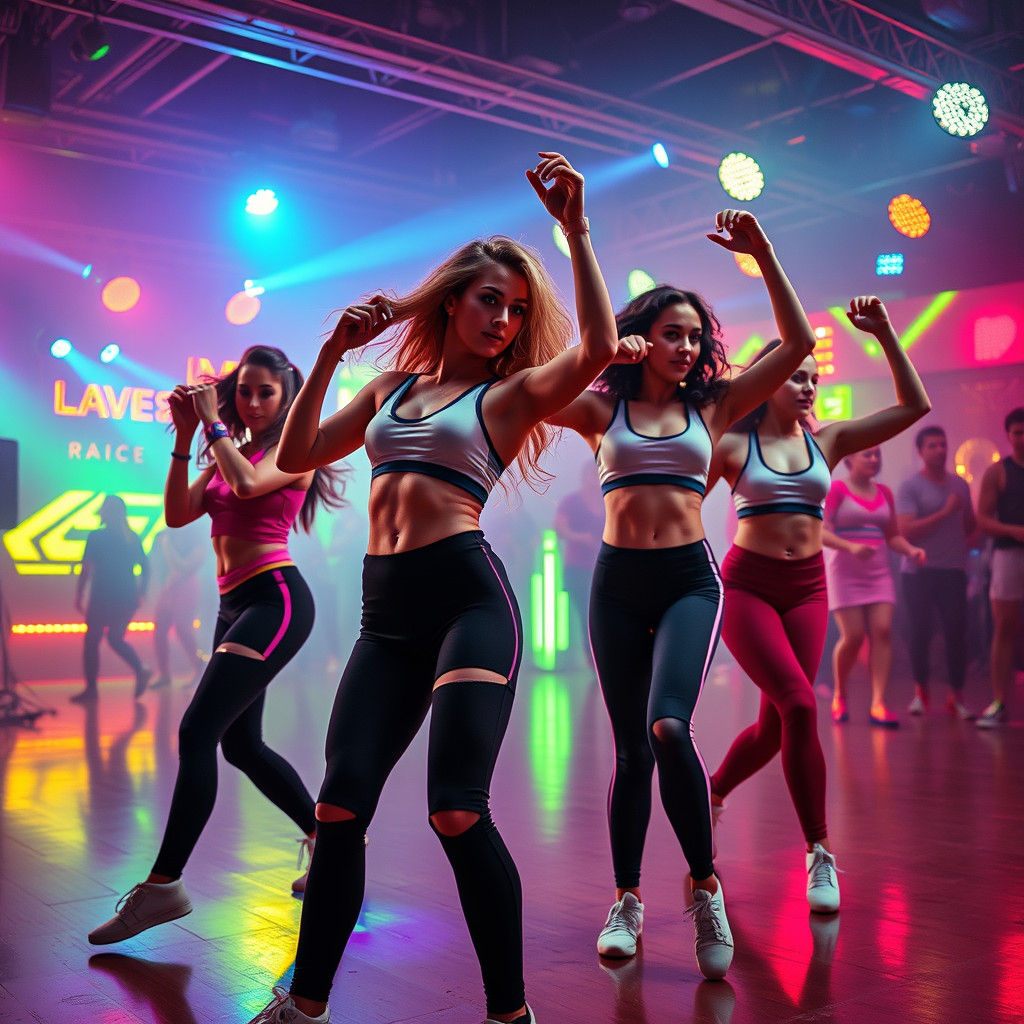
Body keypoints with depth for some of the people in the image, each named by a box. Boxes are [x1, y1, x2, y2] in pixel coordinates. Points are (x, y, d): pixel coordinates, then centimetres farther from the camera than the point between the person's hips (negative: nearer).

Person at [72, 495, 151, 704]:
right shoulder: (133, 538, 8)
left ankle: (91, 689, 5)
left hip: (102, 599, -6)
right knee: (116, 639, 19)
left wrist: (78, 597, -1)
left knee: (91, 641, 6)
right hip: (127, 599, 6)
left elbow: (86, 570, -7)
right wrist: (140, 594, 16)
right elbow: (145, 568, 10)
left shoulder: (96, 536, -7)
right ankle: (140, 671, -2)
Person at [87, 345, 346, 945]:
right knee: (241, 744, 14)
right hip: (236, 603, 9)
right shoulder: (230, 454, 19)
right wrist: (185, 438, 2)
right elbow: (178, 514, 9)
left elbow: (248, 483, -22)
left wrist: (214, 423, -10)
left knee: (197, 732, -17)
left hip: (275, 597, -9)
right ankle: (329, 837, 30)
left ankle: (163, 885, -13)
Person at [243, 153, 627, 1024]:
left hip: (470, 598, -4)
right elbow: (296, 457, 18)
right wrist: (333, 352, 12)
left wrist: (575, 227, -12)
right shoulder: (390, 389, 21)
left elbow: (598, 348, -11)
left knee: (457, 810, -13)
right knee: (340, 805, -1)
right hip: (387, 611, 4)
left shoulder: (512, 391, 8)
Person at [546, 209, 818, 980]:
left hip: (689, 578, -1)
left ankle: (706, 886, -3)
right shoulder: (602, 411, 6)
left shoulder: (712, 408, 8)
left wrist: (763, 253, -2)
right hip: (619, 582, 1)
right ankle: (627, 902, 20)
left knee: (669, 726, -23)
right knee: (631, 748, 4)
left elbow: (799, 343, 5)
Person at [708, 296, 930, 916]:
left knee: (776, 726, 4)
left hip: (807, 589, 4)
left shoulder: (827, 441, 8)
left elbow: (915, 406, 5)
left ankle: (709, 794, 33)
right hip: (747, 584, -4)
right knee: (800, 707, -18)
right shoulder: (733, 445, -1)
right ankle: (820, 854, -7)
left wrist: (885, 334, 0)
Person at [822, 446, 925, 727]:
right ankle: (839, 696, 15)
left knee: (883, 632, -10)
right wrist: (850, 547, -26)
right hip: (845, 572, -4)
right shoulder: (836, 489, -2)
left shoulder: (884, 493, 13)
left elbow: (892, 535, 16)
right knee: (852, 636, -9)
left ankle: (878, 704, -10)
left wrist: (910, 549, -4)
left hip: (878, 572, 5)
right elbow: (821, 530, -11)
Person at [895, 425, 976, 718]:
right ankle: (920, 691, 21)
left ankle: (957, 696, 8)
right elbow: (906, 531, -15)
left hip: (953, 570, 3)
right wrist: (945, 512, -15)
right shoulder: (910, 487, -4)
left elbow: (970, 527, 19)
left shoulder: (960, 485, 12)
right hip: (919, 571, -3)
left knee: (956, 630, -2)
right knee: (920, 630, 2)